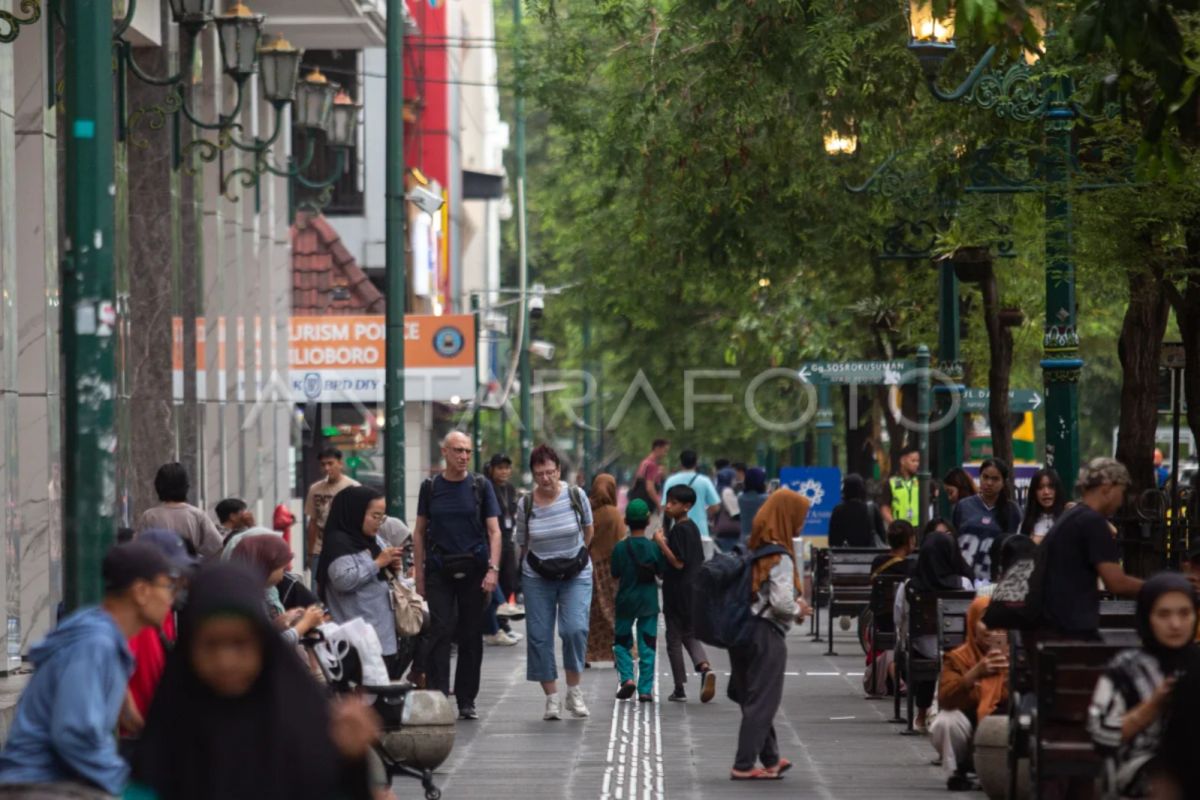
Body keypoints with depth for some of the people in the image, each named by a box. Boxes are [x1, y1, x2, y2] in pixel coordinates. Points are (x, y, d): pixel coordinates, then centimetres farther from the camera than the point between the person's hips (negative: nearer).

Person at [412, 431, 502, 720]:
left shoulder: (480, 486, 4)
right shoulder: (430, 487, 6)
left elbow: (494, 531, 1)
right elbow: (419, 532, 9)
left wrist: (493, 569, -12)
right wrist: (419, 575, 3)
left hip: (474, 571, 0)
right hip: (439, 571, 0)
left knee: (471, 636, 4)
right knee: (440, 631, -10)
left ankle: (466, 701, 12)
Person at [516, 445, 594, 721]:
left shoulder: (575, 496, -6)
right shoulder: (526, 504, -5)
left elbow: (588, 530, 13)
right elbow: (522, 544, 9)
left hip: (576, 576, -1)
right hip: (537, 578, 1)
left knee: (575, 629, -18)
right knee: (539, 636, -2)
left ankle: (574, 690, 0)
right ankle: (551, 697, 8)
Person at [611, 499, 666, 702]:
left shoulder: (620, 548, -10)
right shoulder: (654, 547, -7)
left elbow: (614, 574, -5)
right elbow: (662, 573, 0)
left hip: (626, 601, -1)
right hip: (649, 602, 1)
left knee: (621, 642, 14)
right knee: (647, 645, 5)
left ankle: (627, 678, -6)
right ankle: (645, 689, 3)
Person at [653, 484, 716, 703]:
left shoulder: (678, 530, -17)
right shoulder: (692, 527, 10)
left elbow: (678, 562, -22)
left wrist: (661, 543, -20)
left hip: (678, 593, -8)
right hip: (695, 590, 8)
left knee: (674, 639, 4)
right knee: (690, 634, 17)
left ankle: (680, 689, 8)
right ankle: (704, 667, -10)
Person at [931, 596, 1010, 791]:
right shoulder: (958, 658, -10)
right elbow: (945, 698, -27)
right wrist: (976, 672, -41)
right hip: (969, 729, -1)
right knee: (945, 721, -34)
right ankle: (958, 771, -4)